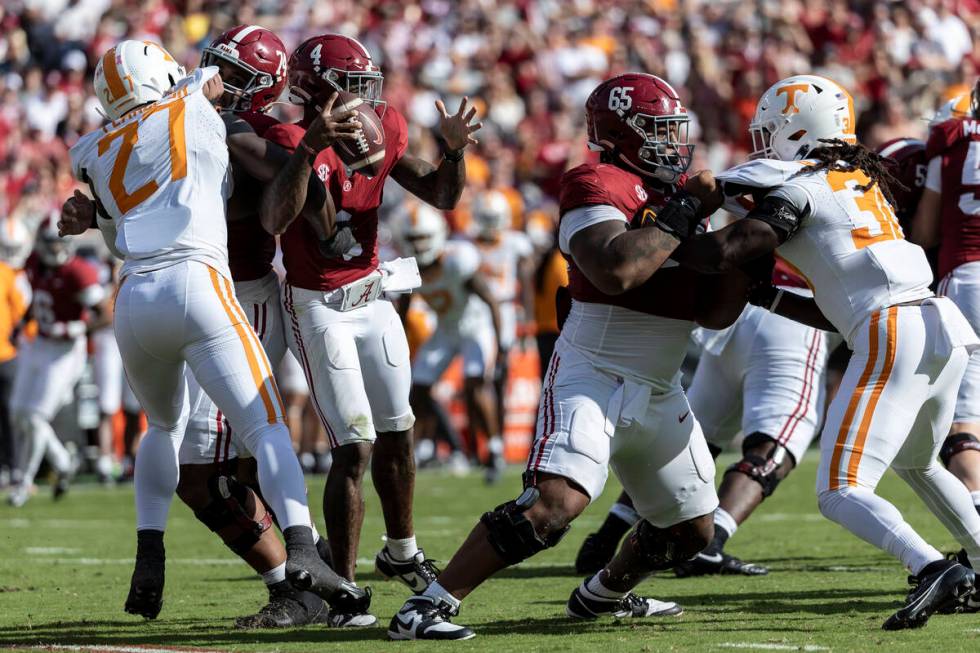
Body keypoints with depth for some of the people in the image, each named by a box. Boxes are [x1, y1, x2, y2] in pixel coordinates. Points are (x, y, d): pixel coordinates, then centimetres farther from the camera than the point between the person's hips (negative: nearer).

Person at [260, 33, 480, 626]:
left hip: (372, 298, 7)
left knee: (396, 434, 19)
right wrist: (309, 147, -49)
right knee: (354, 448, -13)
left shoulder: (385, 131, -1)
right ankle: (343, 590, -7)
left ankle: (402, 553, 41)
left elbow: (442, 197, 4)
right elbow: (277, 217, -38)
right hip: (317, 307, -7)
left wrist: (454, 150, -15)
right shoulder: (292, 142, -19)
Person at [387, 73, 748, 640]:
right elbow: (616, 271, -31)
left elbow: (718, 312, 13)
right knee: (556, 503, -27)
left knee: (693, 530, 16)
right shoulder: (598, 189, -12)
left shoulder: (681, 196, 13)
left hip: (658, 393, 8)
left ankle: (603, 595, 42)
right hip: (592, 377, -8)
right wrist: (676, 221, -21)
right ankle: (428, 608, -23)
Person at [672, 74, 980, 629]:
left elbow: (721, 254, -9)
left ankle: (935, 568, -30)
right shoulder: (863, 181, 24)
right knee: (917, 463, 33)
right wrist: (765, 297, 24)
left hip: (893, 338, -8)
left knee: (841, 493, -9)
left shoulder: (798, 191, 0)